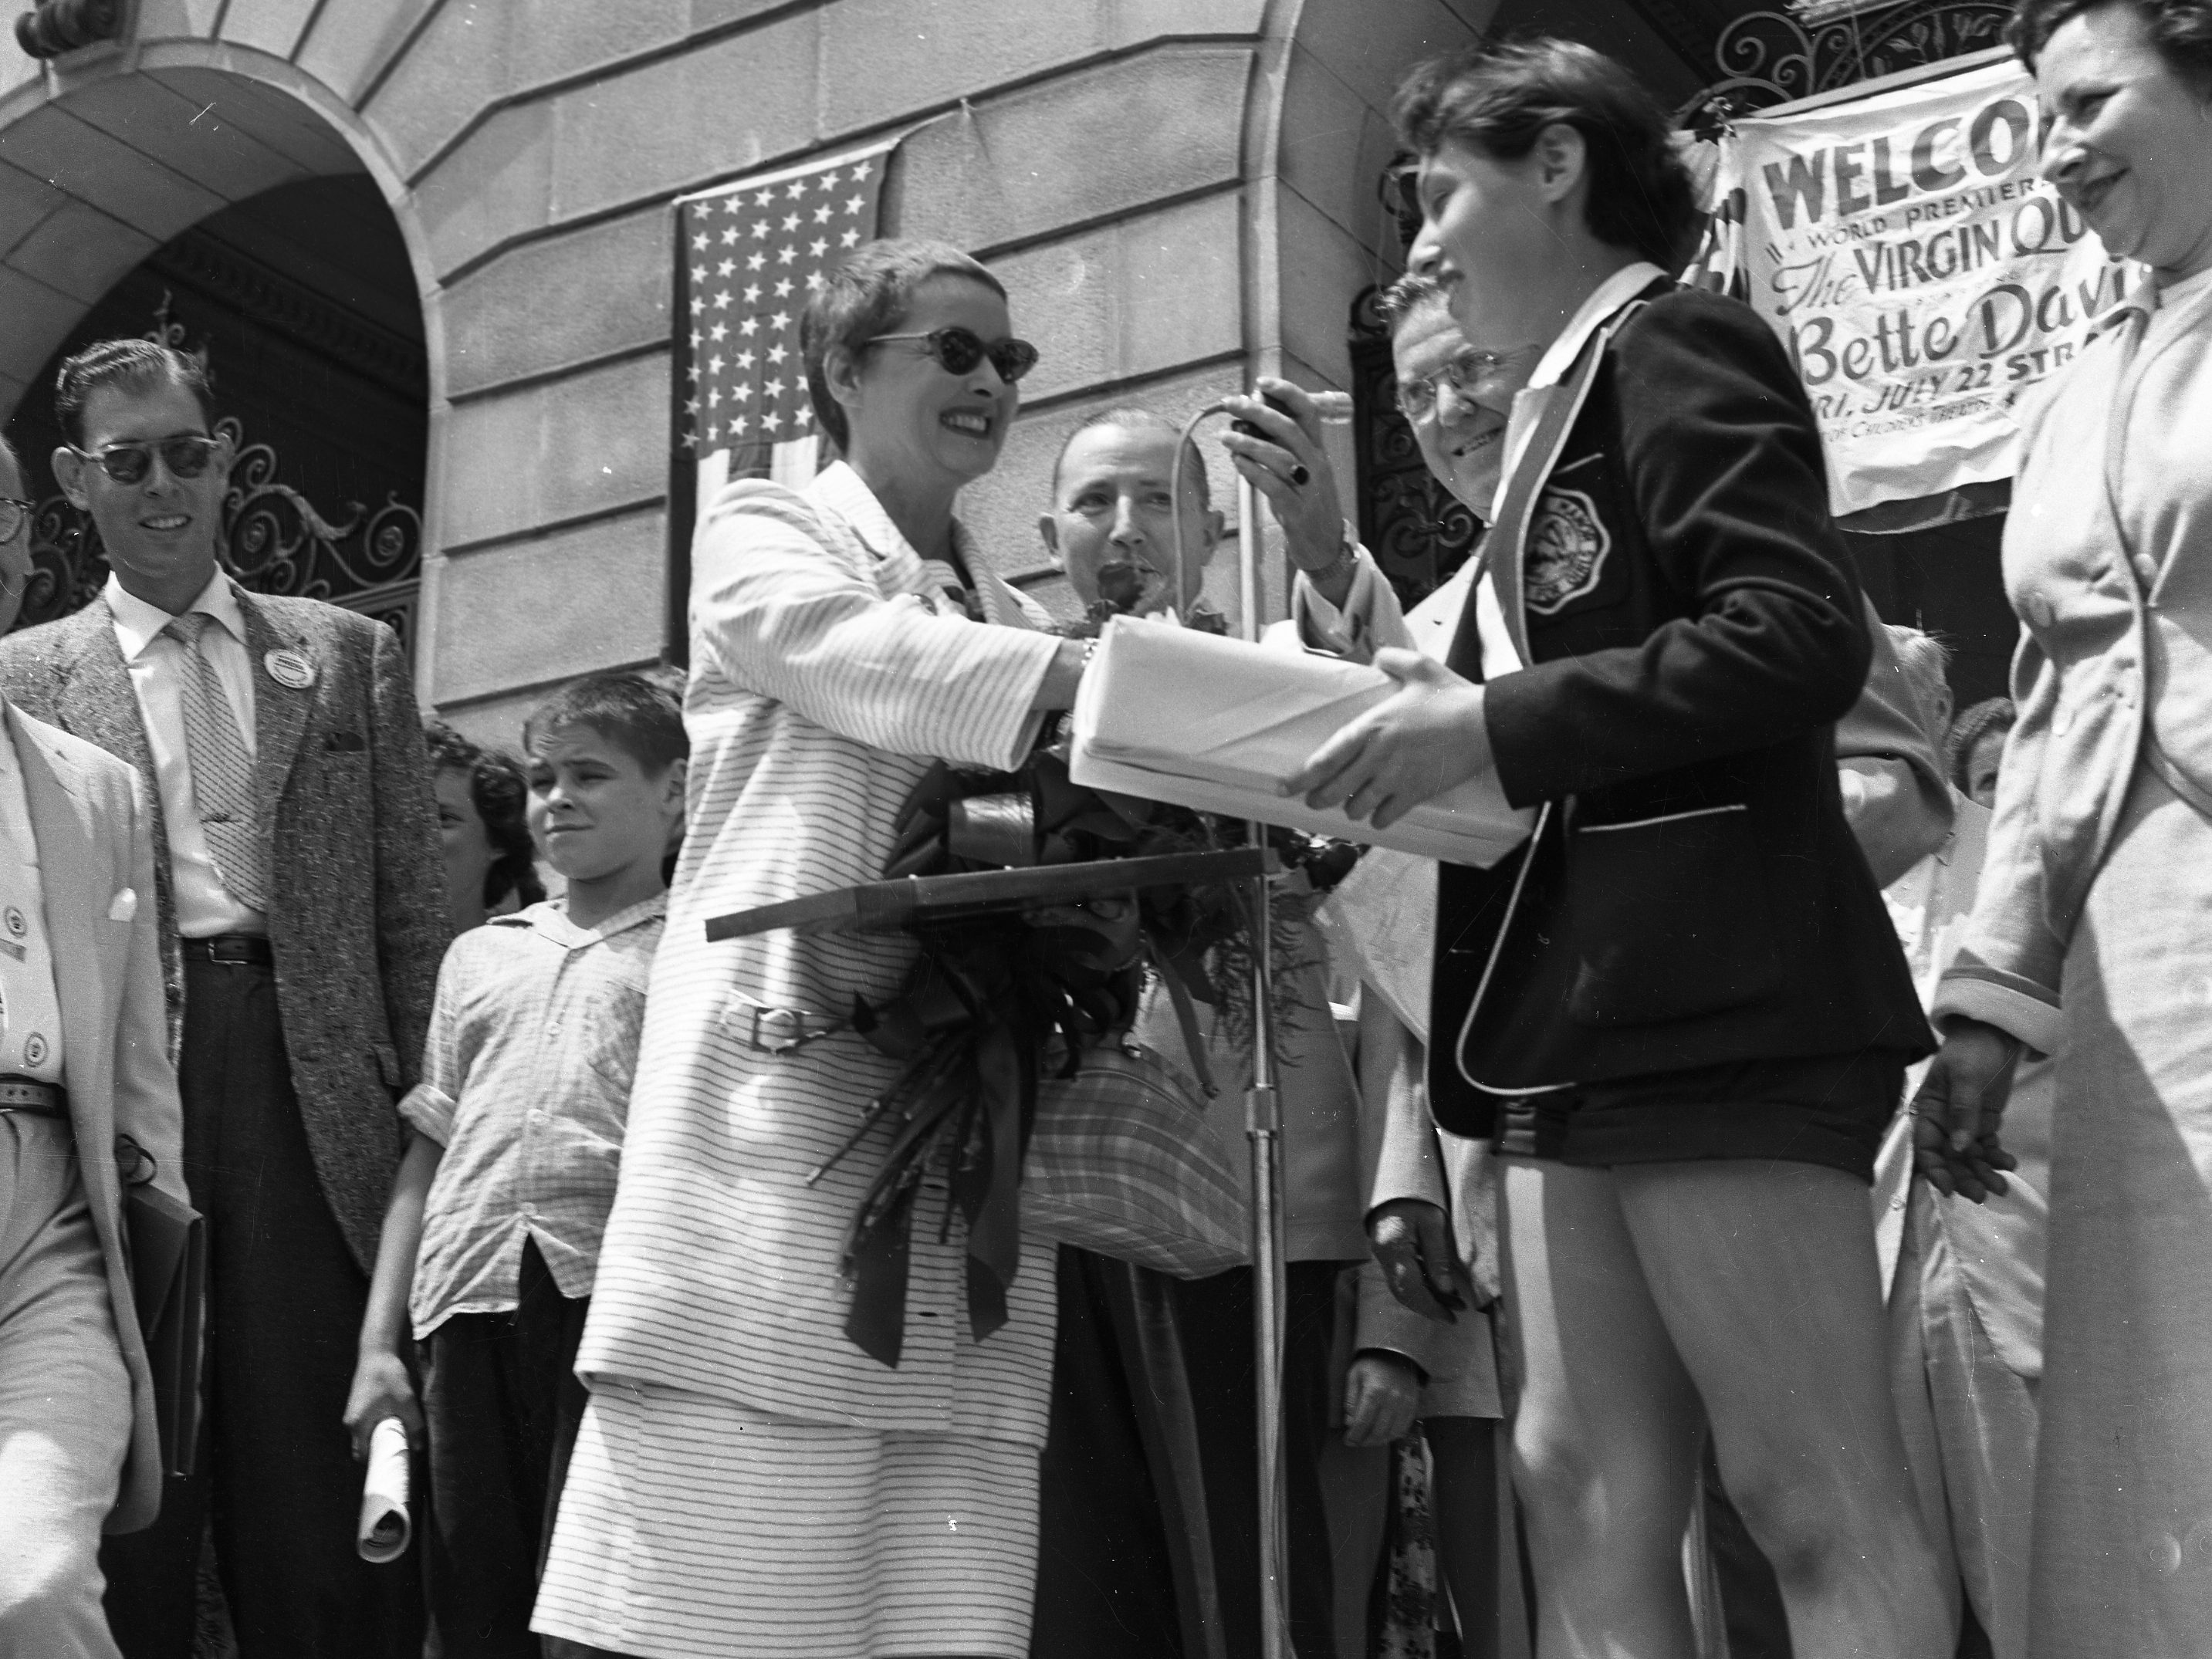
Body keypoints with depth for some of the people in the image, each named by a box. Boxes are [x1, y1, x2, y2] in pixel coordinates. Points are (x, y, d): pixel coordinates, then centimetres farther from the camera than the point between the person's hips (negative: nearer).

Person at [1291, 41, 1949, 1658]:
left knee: (1823, 1501, -6)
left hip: (1717, 998, -9)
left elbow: (1804, 633, -18)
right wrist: (1432, 729, 8)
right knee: (1588, 1493, 7)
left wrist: (1492, 725, -17)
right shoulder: (1572, 404, 22)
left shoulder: (1676, 342, -4)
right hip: (1586, 1012, 9)